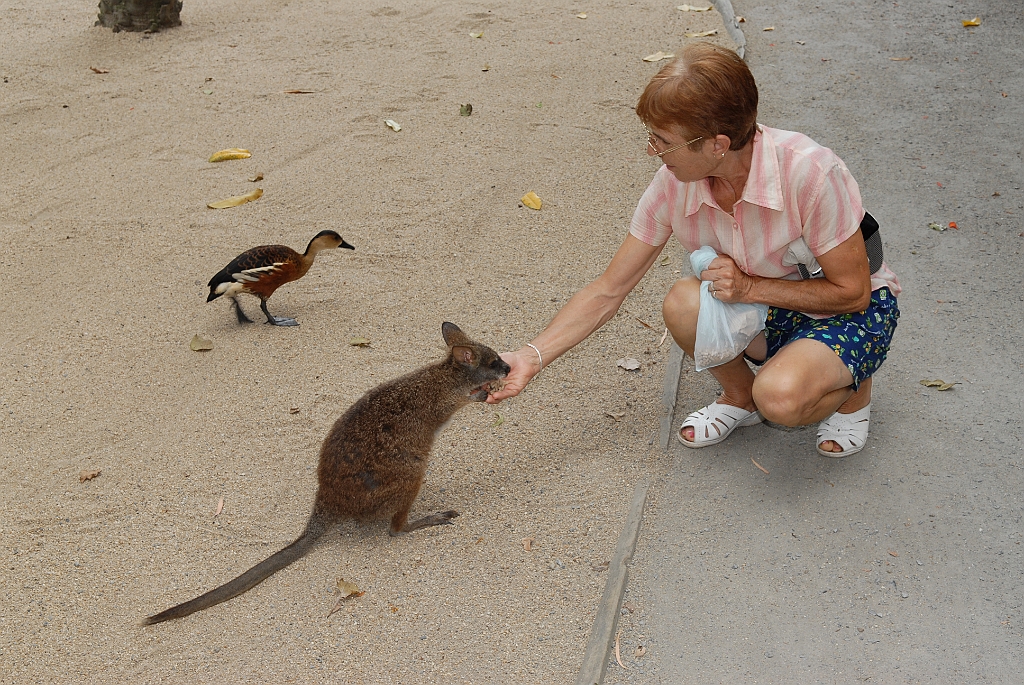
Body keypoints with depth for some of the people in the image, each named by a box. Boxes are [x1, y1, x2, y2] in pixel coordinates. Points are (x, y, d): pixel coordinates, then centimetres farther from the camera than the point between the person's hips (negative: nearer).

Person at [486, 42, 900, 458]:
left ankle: (852, 390, 3)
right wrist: (532, 358, -21)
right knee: (682, 303, -28)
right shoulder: (674, 185, -18)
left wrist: (751, 287, -29)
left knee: (780, 398, -34)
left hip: (852, 315, -4)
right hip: (767, 312, 4)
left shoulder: (809, 173, -31)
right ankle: (738, 396, 2)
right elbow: (607, 292, -12)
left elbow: (852, 293, -20)